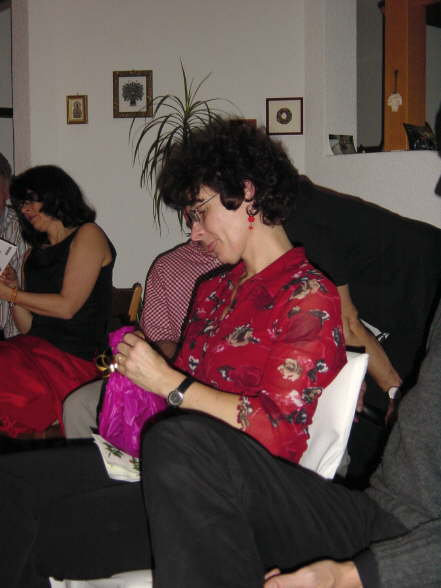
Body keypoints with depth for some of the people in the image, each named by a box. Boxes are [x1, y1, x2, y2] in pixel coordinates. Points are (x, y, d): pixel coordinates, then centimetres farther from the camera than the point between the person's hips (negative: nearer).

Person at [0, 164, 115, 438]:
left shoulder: (87, 235, 2)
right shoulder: (35, 253, 22)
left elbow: (67, 306, -8)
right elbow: (28, 326, 18)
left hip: (73, 357, -6)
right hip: (33, 349, 6)